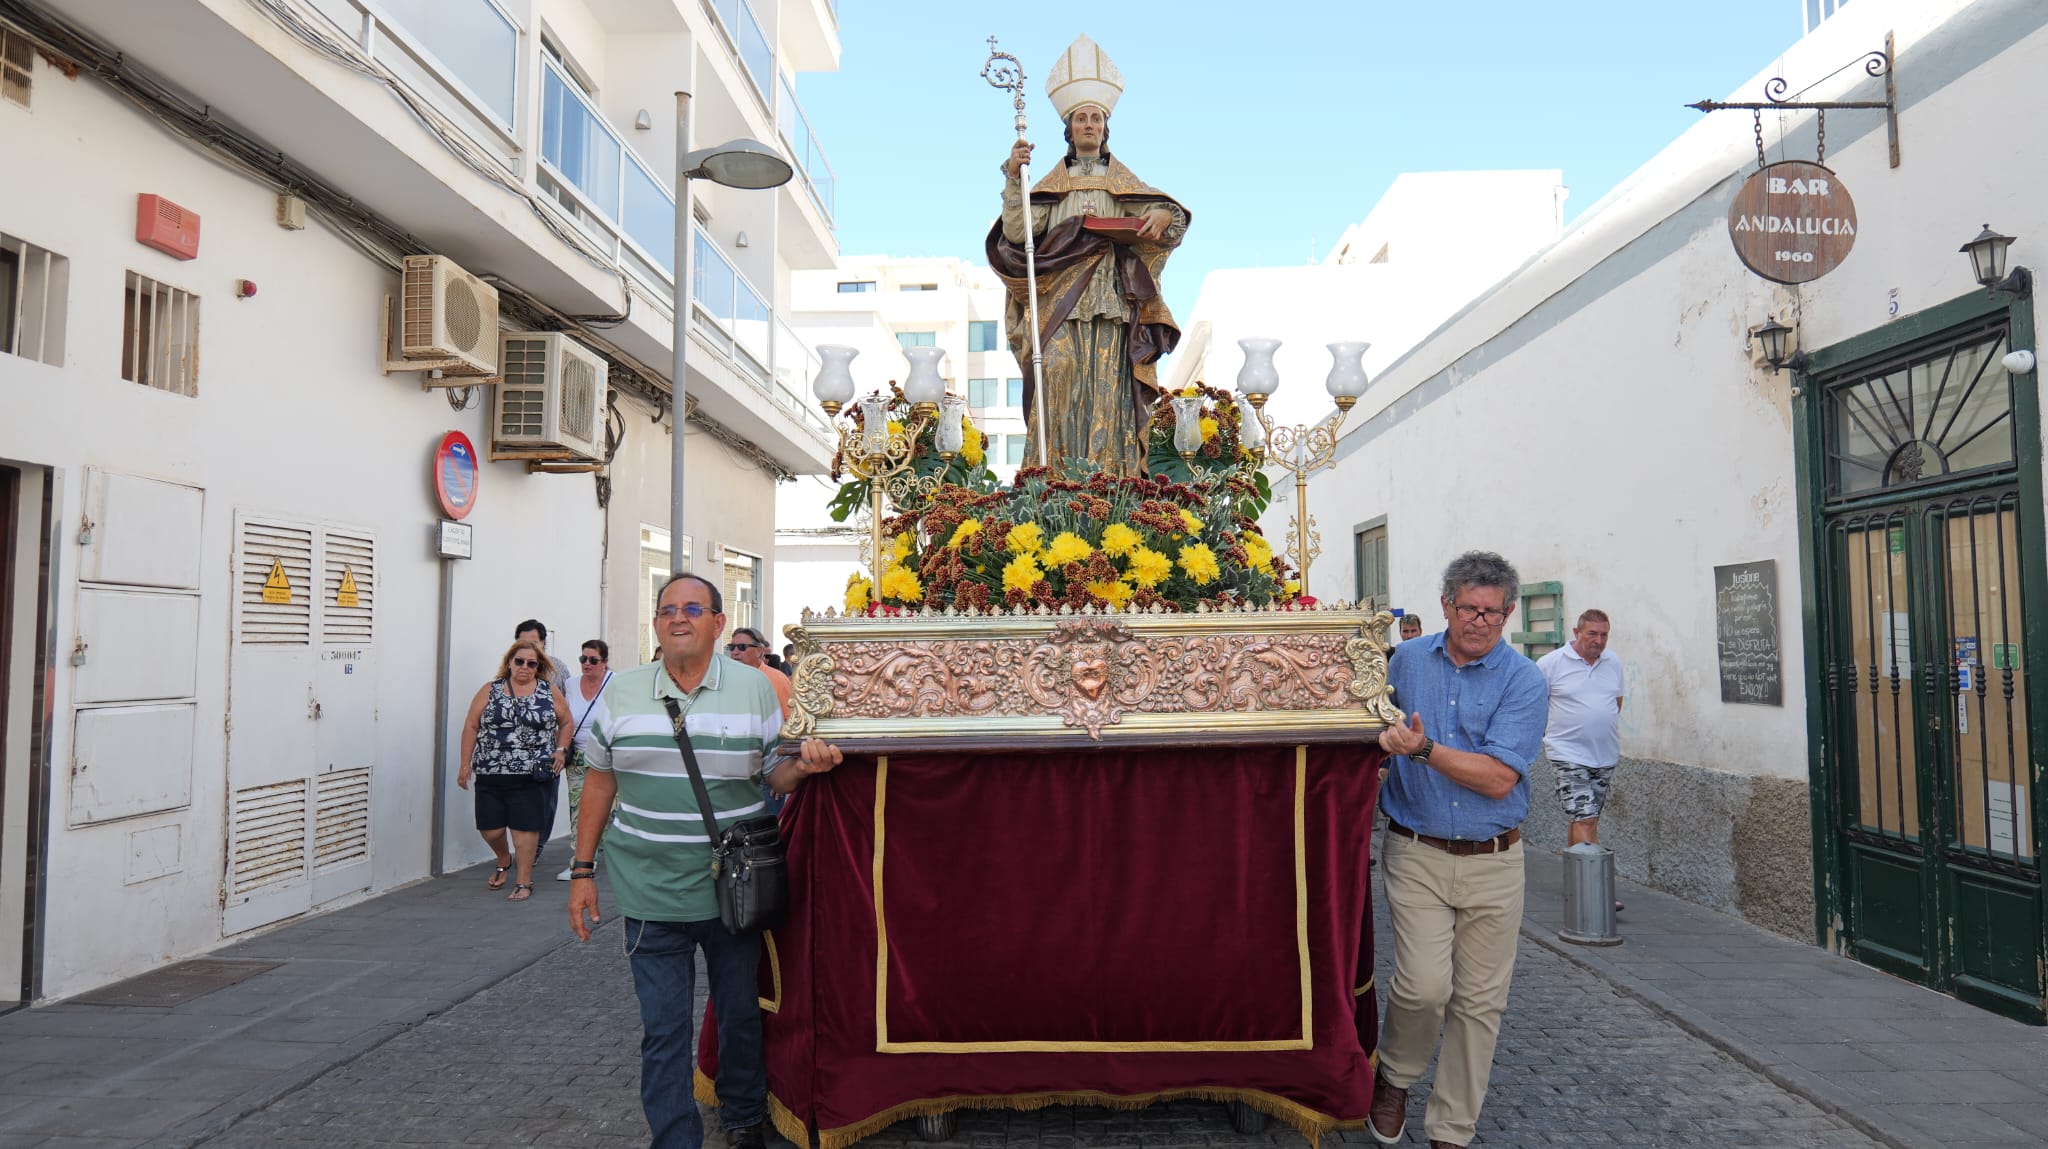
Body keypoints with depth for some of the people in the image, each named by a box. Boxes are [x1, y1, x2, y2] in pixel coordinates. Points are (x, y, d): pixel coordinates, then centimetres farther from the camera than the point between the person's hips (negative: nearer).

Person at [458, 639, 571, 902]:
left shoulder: (549, 692, 6)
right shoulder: (490, 690, 4)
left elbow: (565, 722, 16)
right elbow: (471, 726, 5)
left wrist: (561, 750, 2)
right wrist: (465, 764, 1)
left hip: (531, 775, -1)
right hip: (490, 774, 1)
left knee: (525, 828, -1)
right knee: (490, 828, 5)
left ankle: (523, 881, 11)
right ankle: (504, 860, 36)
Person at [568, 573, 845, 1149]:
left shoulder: (753, 688, -2)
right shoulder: (622, 691, 1)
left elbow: (773, 774, 5)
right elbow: (600, 783, 7)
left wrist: (803, 765, -19)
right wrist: (582, 871, 6)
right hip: (651, 893, 0)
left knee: (741, 1014, 15)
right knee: (662, 1030, 5)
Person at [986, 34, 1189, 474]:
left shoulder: (1124, 183, 20)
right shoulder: (1051, 184, 18)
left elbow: (1160, 212, 4)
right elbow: (1017, 232, 2)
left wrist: (1164, 215, -19)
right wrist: (1013, 178, -9)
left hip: (1112, 298, 1)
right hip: (1061, 297, -1)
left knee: (1108, 383, -10)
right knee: (1060, 372, -18)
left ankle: (1110, 479, -13)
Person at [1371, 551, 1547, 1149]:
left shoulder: (1523, 681, -5)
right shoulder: (1407, 660, 4)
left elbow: (1498, 779, -15)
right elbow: (1382, 729, 22)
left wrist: (1425, 750, -22)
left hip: (1492, 860, 0)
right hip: (1416, 855, 0)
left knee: (1479, 1002, 6)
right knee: (1424, 985, -13)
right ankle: (1394, 1077, 18)